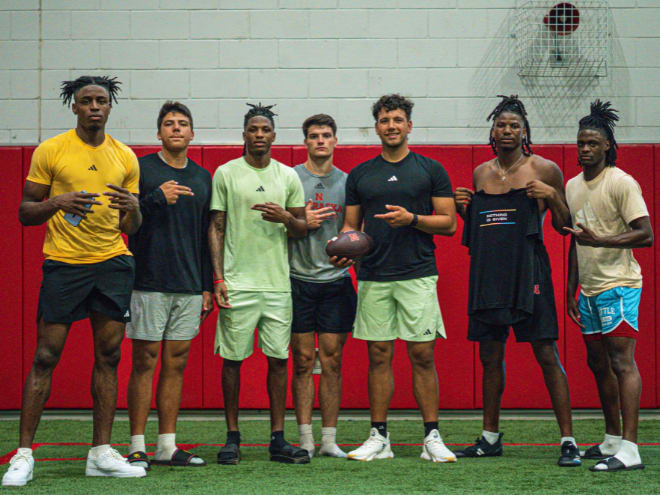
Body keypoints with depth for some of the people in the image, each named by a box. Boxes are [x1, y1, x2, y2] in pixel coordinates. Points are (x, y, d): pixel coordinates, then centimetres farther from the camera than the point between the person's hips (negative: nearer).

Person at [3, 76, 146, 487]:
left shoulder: (125, 157, 11)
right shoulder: (50, 151, 1)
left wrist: (133, 207, -8)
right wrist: (58, 201, -16)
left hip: (113, 265, 4)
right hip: (64, 264, -3)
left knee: (108, 356, 4)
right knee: (46, 357, -4)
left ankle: (102, 453, 11)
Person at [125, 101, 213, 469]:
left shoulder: (202, 177, 13)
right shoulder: (141, 169, -1)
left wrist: (208, 286, 12)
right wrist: (157, 198, -20)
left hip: (189, 287, 4)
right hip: (149, 283, -4)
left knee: (177, 363, 6)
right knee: (144, 362, -3)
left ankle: (168, 446, 11)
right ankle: (137, 448, 2)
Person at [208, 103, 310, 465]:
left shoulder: (288, 177, 10)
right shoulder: (226, 174, 3)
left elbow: (302, 229, 14)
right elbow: (216, 228, 3)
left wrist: (286, 218, -9)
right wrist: (217, 278, -6)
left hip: (278, 283, 3)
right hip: (237, 283, -3)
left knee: (279, 359, 3)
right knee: (233, 358, 0)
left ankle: (278, 439, 8)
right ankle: (233, 438, 9)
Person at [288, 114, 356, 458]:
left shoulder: (347, 182, 9)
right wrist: (301, 222, -11)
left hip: (336, 280, 2)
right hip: (299, 278, -2)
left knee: (332, 361, 3)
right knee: (303, 362, 1)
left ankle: (329, 439, 8)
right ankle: (305, 439, 6)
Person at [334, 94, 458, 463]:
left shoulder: (431, 170, 4)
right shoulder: (360, 175, 12)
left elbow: (449, 223, 2)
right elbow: (351, 225, 15)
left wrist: (412, 218, -13)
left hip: (417, 275, -2)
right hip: (373, 277, 2)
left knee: (423, 354, -4)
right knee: (379, 355, 4)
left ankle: (432, 437, 2)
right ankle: (379, 438, 10)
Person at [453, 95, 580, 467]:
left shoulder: (544, 170, 0)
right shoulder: (481, 173, 14)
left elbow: (564, 227, 3)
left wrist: (553, 196, -14)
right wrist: (464, 209, 4)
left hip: (528, 272, -5)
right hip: (488, 274, 5)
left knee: (546, 355, -7)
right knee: (491, 355, 11)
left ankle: (568, 440, -4)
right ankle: (491, 437, 22)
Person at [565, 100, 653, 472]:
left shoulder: (621, 183, -9)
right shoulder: (573, 186, 15)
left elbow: (646, 235, -15)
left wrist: (599, 240, -26)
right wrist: (571, 290, 21)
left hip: (618, 285, -8)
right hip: (589, 289, 8)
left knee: (622, 361, -13)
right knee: (598, 362, 13)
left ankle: (630, 449, -18)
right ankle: (612, 440, 24)